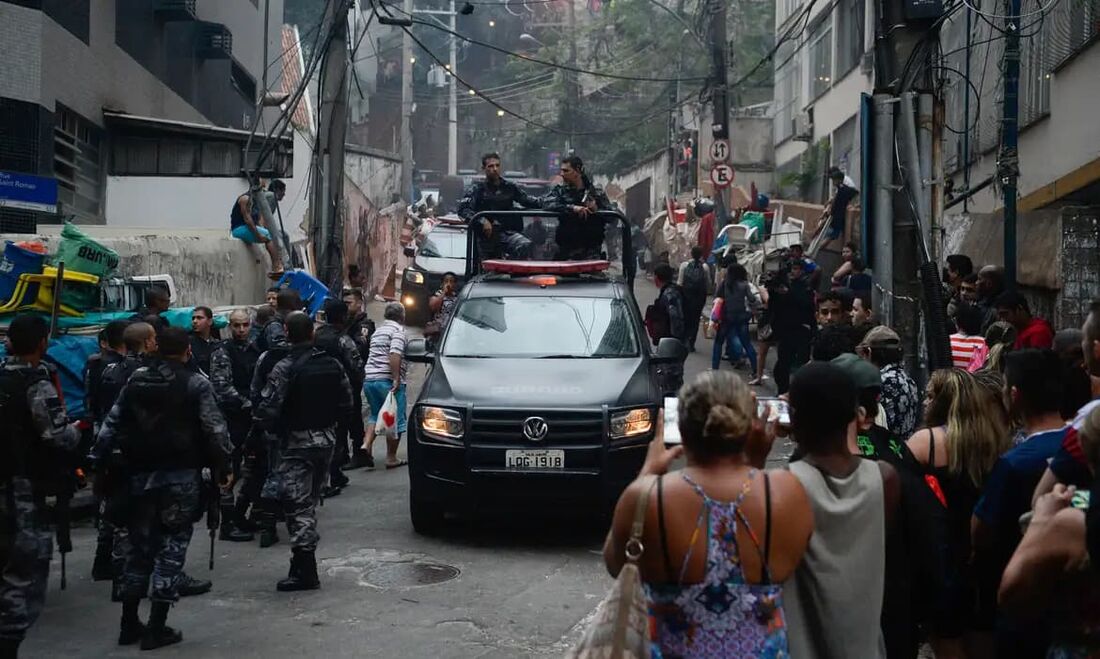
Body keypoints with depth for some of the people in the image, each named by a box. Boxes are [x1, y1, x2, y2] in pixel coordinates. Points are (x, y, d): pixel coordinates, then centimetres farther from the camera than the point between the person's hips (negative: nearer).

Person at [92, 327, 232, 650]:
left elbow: (113, 424, 7)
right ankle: (157, 628, 0)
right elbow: (215, 428, -10)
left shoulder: (136, 380, 8)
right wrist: (223, 465, -4)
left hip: (141, 472, 5)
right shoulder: (196, 383, -5)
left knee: (140, 544, 14)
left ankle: (129, 624, 18)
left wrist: (96, 460, 10)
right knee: (172, 545, 1)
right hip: (181, 474, -4)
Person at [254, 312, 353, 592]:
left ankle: (305, 572, -4)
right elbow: (346, 404, 8)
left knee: (297, 504, -3)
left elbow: (267, 411, -20)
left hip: (297, 444, -7)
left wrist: (277, 429, -1)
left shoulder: (285, 368, -16)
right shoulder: (332, 364, 3)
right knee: (310, 501, 18)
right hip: (326, 440, 7)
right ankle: (304, 565, 27)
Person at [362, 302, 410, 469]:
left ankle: (366, 444, 1)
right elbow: (395, 355, -20)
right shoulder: (398, 331, -7)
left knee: (376, 415, 21)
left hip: (369, 378, 8)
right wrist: (396, 379, -23)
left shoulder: (377, 331, 21)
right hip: (387, 380, -8)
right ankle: (391, 458, 3)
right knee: (396, 419, 1)